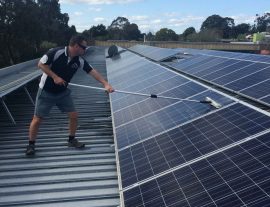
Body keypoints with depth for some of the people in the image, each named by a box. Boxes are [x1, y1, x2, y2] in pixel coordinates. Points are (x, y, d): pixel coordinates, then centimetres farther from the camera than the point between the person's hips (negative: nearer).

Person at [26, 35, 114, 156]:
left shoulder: (79, 61, -7)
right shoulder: (56, 53, -22)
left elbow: (92, 71, -9)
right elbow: (41, 64, -17)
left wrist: (105, 84, -18)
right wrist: (55, 77, -24)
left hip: (63, 92, 5)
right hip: (46, 92, -5)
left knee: (74, 115, 2)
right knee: (37, 119, 0)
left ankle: (71, 140, 22)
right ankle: (31, 145, 19)